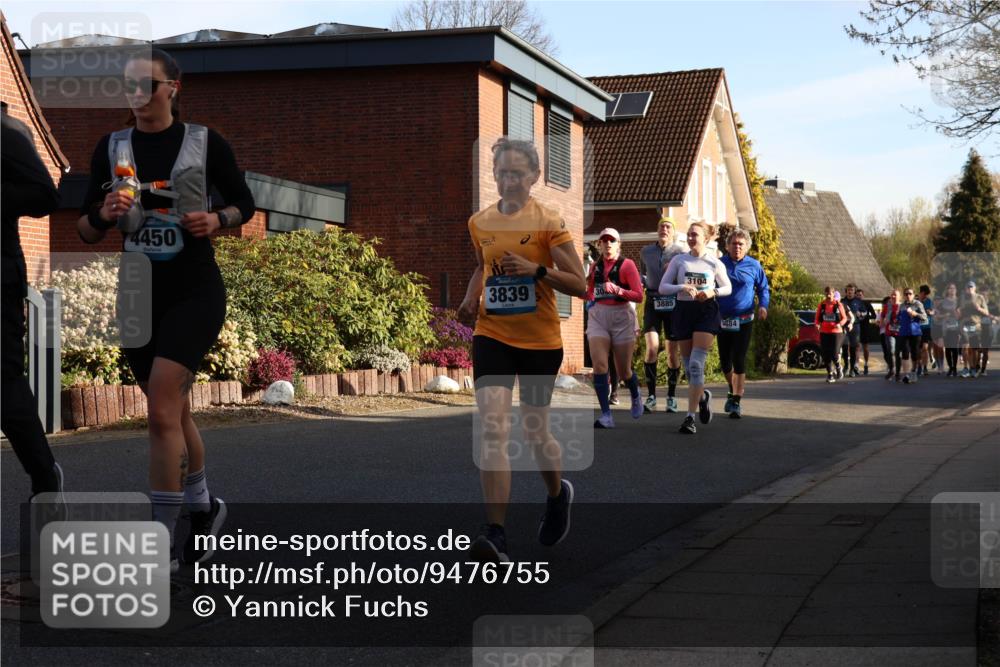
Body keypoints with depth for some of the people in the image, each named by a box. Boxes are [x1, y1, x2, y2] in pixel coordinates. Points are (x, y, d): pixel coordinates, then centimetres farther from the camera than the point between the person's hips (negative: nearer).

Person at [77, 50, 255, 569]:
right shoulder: (111, 148, 3)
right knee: (172, 411, 15)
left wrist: (217, 220, -13)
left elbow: (244, 202, 7)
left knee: (162, 412, -16)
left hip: (194, 292, -4)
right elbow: (86, 232, 5)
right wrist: (104, 214, -17)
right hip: (137, 294, 4)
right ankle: (203, 506, 38)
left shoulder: (204, 143, -4)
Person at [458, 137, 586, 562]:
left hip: (540, 341, -2)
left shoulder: (548, 223, -7)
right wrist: (471, 297, 8)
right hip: (492, 336, 2)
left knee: (534, 431, 10)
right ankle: (495, 535, -21)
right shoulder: (480, 223, 6)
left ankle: (558, 495, 44)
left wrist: (537, 269, -23)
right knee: (493, 428, -16)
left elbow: (579, 285, -8)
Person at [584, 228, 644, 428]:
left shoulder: (627, 265, -3)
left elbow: (639, 295, -9)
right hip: (598, 317, 3)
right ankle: (606, 415, -17)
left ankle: (636, 398, 39)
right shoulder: (595, 266, 10)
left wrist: (617, 290, -22)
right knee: (599, 364, -16)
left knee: (624, 371, 6)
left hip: (621, 317, -3)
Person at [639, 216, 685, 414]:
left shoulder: (680, 252, 0)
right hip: (653, 302, 1)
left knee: (673, 352, 5)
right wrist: (639, 281, 6)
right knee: (652, 347, -15)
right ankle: (651, 396, -8)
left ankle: (671, 396, 17)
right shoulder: (646, 253, 11)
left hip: (674, 303, -1)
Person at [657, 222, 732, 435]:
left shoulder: (714, 263, 3)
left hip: (707, 311, -3)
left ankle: (690, 416, -14)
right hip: (683, 311, 3)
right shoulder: (678, 260, 5)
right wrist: (682, 287, -16)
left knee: (696, 364, -14)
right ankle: (702, 396, 40)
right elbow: (662, 287, 2)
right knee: (689, 365, 8)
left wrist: (712, 292, -8)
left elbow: (728, 288, 13)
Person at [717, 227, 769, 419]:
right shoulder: (719, 264, 2)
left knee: (739, 361, -9)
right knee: (725, 361, 8)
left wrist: (763, 306, -8)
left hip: (744, 321, -2)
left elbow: (764, 288, 10)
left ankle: (736, 402, -5)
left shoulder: (754, 266, 0)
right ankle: (733, 391, 36)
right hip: (722, 320, 2)